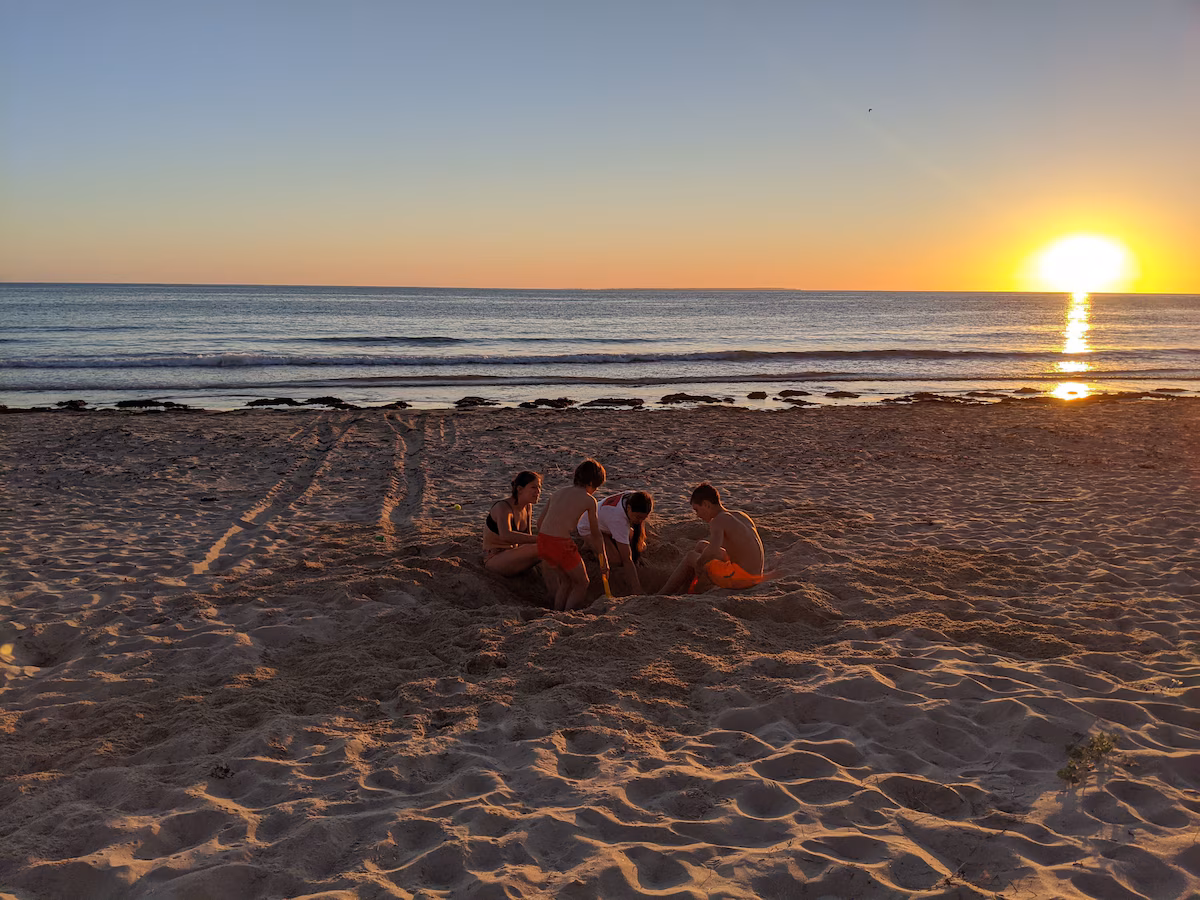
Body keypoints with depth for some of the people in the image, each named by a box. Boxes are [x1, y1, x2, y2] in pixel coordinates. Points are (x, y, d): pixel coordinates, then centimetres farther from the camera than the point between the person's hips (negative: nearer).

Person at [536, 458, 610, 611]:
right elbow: (595, 535, 8)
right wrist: (604, 561, 20)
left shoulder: (558, 493, 18)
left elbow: (539, 522, 19)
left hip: (542, 541, 6)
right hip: (561, 544, -6)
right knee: (581, 584, 16)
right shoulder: (589, 500, 2)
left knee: (565, 581, 27)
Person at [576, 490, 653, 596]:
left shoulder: (634, 499, -26)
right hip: (588, 529, -7)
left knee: (640, 547, -7)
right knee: (620, 558, -27)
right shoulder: (618, 519, -45)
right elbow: (627, 559, -43)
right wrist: (637, 590, -42)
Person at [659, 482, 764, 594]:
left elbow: (713, 549, -34)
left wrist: (699, 563, -13)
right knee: (701, 545, 25)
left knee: (691, 557, 13)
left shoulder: (718, 521, -14)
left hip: (740, 577, -9)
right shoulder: (743, 516, 12)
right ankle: (682, 590, 37)